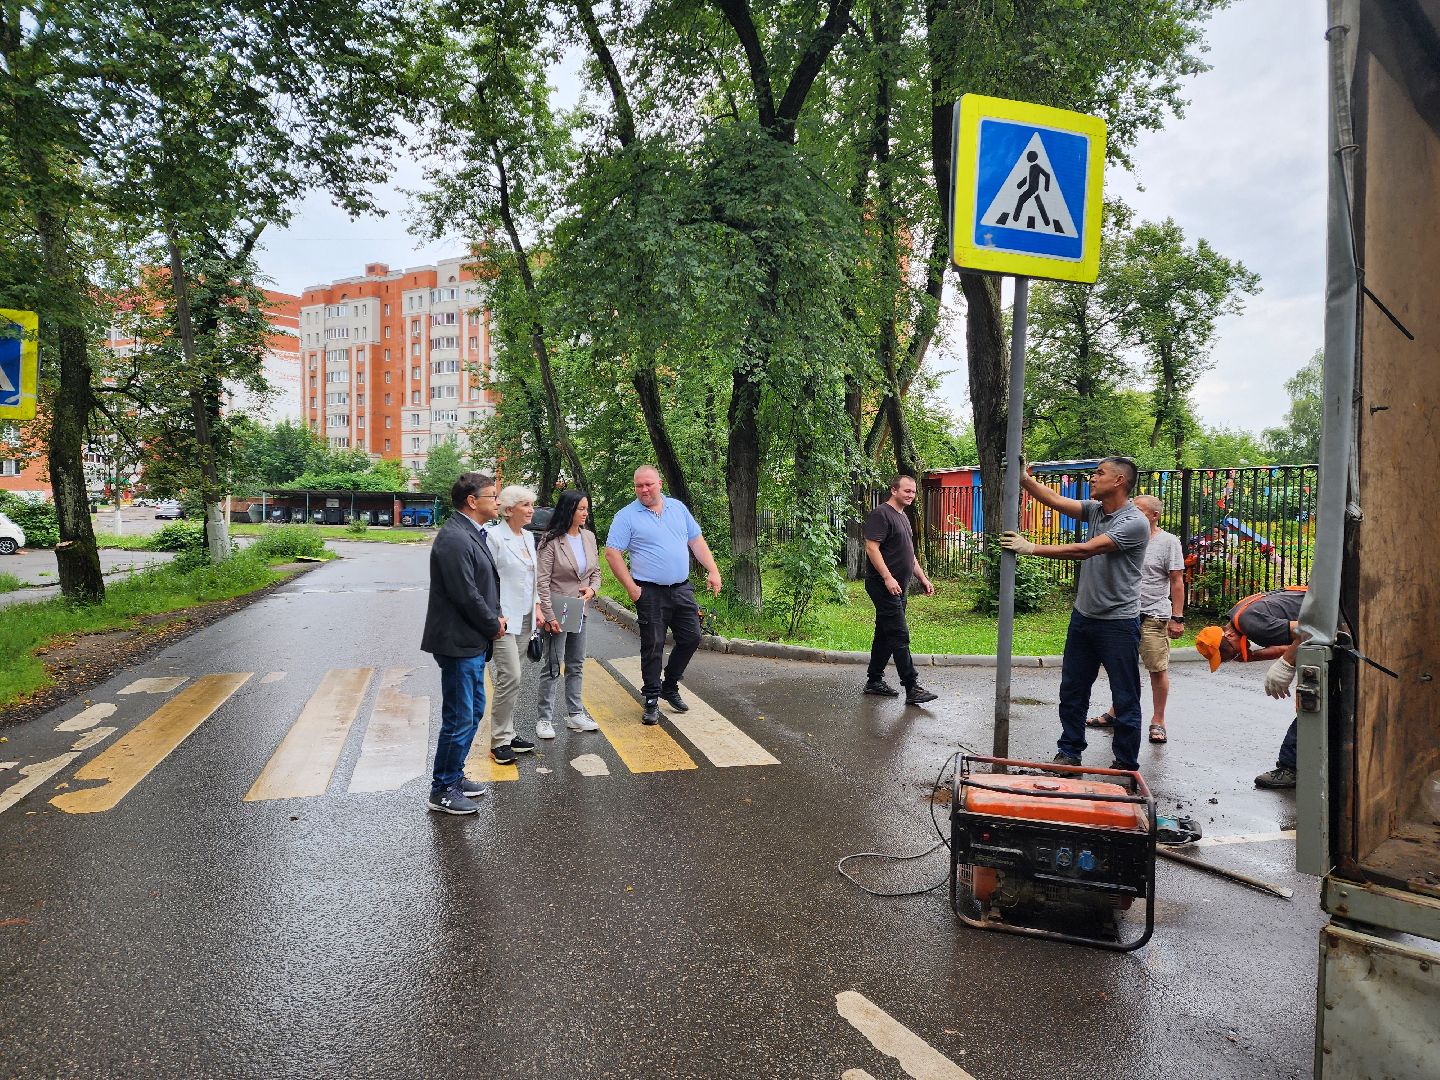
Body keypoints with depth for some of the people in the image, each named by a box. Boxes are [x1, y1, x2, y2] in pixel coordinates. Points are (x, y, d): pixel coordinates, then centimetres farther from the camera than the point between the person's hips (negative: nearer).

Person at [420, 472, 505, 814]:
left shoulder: (471, 534, 11)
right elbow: (466, 595, -23)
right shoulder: (455, 539, -21)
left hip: (473, 643, 10)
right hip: (458, 643, -10)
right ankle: (442, 790, 15)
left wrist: (495, 616, 3)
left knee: (474, 710, 20)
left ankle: (454, 776, 34)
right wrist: (494, 625, -10)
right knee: (459, 718, 0)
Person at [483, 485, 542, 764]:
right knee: (511, 677, -11)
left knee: (511, 678, 13)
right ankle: (499, 741, 0)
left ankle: (507, 733, 21)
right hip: (503, 617, -7)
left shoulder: (529, 537, 12)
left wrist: (536, 607, 13)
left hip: (524, 617, 8)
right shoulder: (494, 536, -12)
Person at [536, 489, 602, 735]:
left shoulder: (588, 537, 4)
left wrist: (592, 588, -7)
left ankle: (575, 715, 24)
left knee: (576, 665, 14)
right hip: (557, 610, -6)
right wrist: (549, 615, -19)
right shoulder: (551, 541, -14)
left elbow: (596, 571, 14)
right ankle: (545, 719, 11)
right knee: (553, 667, 0)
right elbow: (542, 581, -16)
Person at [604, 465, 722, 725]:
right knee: (652, 647, 0)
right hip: (650, 593, -5)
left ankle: (670, 686, 27)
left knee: (691, 638, 8)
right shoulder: (627, 516, -5)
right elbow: (612, 553, -8)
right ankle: (651, 700, 12)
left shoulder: (678, 508, 10)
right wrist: (631, 588, -12)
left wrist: (713, 571, 4)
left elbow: (696, 541, 13)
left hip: (682, 589, 5)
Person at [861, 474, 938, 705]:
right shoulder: (880, 514, -11)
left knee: (885, 634, 13)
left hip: (898, 588, 10)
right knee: (899, 636, -11)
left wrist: (923, 578, 21)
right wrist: (888, 578, -25)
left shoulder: (903, 517, 20)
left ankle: (874, 681, 21)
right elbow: (871, 548, -19)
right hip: (883, 586, -10)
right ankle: (912, 688, -10)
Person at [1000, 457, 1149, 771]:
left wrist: (1031, 548, -25)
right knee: (1072, 692, 14)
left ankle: (1126, 765, 17)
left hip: (1118, 623, -7)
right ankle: (1069, 753, 27)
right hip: (1083, 616, 8)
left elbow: (1085, 550, -25)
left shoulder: (1134, 523, -18)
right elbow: (1055, 500, -3)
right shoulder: (1094, 509, 6)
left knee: (1126, 699, 5)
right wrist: (1024, 478, -16)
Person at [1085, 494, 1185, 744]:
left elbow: (1177, 582, -6)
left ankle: (1157, 721, 11)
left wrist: (1177, 618, -11)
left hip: (1154, 616, -5)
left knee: (1158, 669, 0)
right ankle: (1116, 712, 26)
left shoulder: (1169, 541, -4)